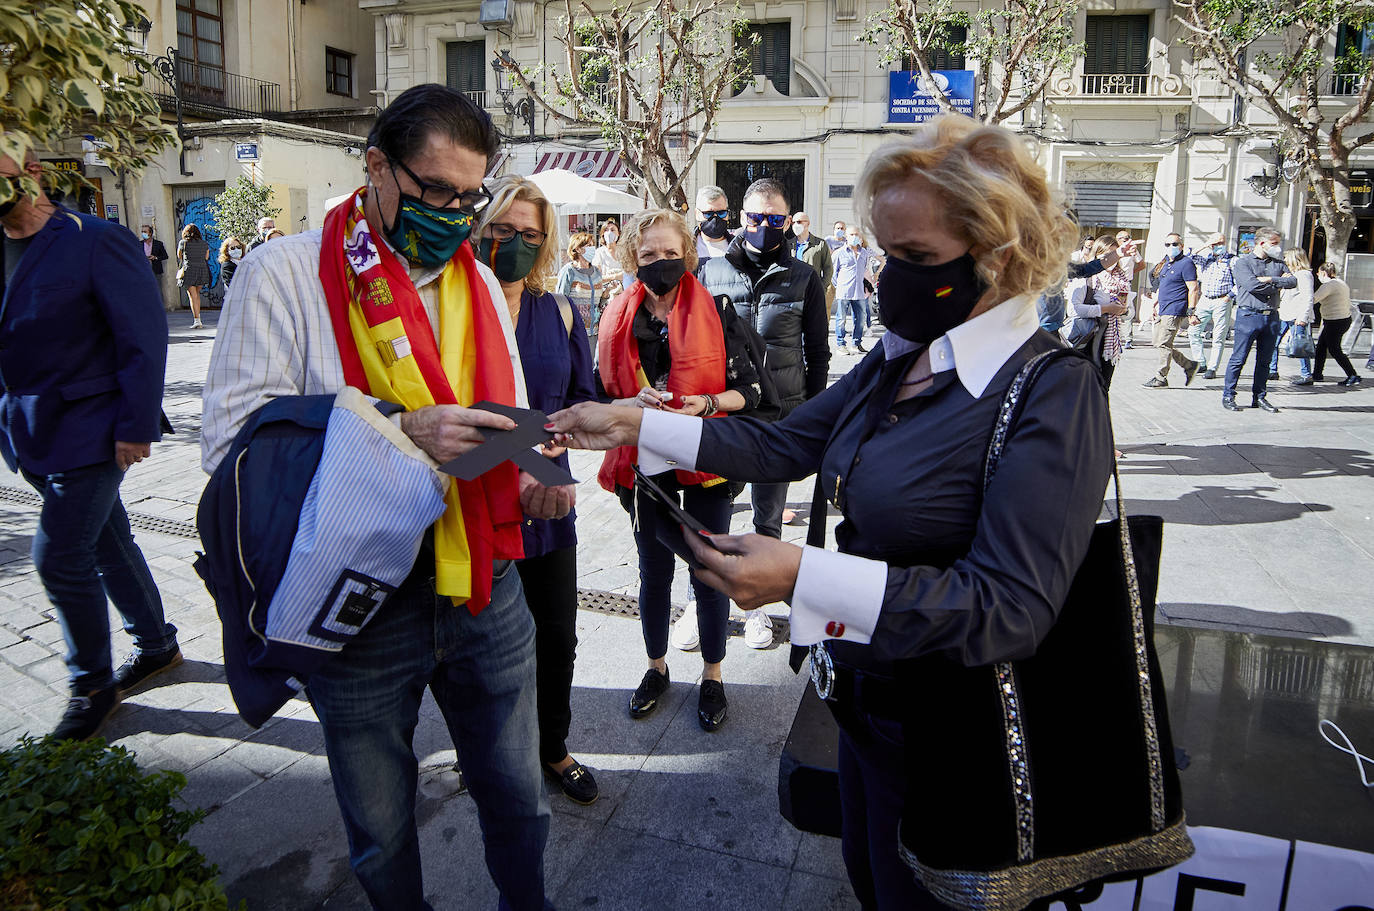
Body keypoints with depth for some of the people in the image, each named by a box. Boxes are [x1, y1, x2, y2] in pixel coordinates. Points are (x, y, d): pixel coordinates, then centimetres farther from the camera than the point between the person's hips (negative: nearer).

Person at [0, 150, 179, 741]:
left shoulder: (95, 242, -11)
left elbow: (144, 337, -14)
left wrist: (136, 426, -17)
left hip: (90, 429, -7)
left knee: (59, 556, -6)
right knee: (105, 543, 16)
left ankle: (92, 684, 13)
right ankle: (157, 646, 32)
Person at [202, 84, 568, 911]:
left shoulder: (479, 281, 8)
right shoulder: (287, 273, -9)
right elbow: (233, 442, -17)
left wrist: (531, 483, -5)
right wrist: (399, 435, -26)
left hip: (486, 588, 4)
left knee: (517, 797, 18)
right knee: (381, 828, 18)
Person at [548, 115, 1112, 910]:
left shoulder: (1054, 394, -24)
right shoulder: (899, 360, 0)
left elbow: (1012, 607, -31)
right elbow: (782, 447, 4)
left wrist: (804, 575, -38)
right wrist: (633, 425, -2)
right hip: (868, 697, 7)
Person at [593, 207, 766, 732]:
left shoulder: (716, 314, -6)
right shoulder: (619, 319, 1)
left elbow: (748, 391, -4)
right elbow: (600, 396, 4)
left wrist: (706, 404, -21)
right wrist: (633, 404, -17)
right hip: (643, 461, 3)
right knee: (654, 570, 16)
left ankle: (712, 675, 26)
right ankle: (657, 668, 36)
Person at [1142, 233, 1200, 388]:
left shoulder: (1186, 263, -9)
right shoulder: (1165, 263, 17)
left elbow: (1193, 289, -12)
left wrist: (1191, 312, -16)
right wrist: (1157, 303, 25)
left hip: (1175, 311, -9)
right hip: (1163, 311, 9)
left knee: (1164, 344, -8)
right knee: (1158, 343, 10)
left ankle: (1160, 378, -1)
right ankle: (1189, 365, 22)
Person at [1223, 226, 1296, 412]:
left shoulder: (1278, 264, 15)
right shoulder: (1242, 262, -1)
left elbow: (1293, 282, 1)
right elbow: (1252, 285, -16)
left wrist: (1270, 279, -10)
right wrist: (1278, 284, -4)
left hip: (1272, 316, 5)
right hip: (1249, 315, -5)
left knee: (1264, 360, 9)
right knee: (1238, 358, -4)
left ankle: (1260, 397, 16)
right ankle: (1228, 396, 4)